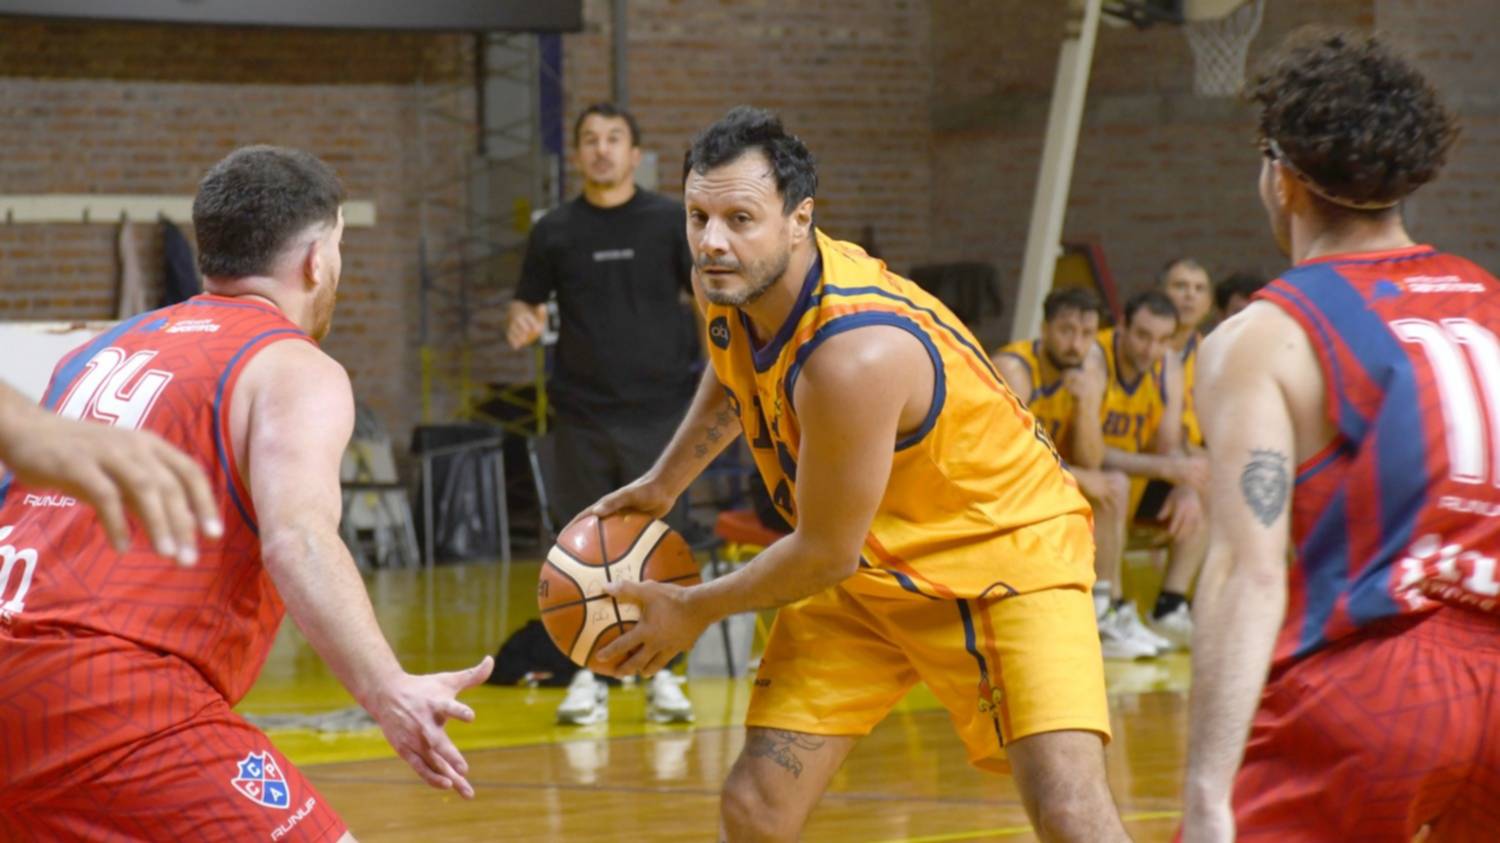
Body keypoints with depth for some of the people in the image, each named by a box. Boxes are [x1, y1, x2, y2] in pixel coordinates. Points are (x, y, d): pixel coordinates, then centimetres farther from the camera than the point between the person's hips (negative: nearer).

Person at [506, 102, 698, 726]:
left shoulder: (671, 222, 3)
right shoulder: (555, 231, 7)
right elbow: (527, 304, 11)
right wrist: (522, 323, -11)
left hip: (659, 410, -1)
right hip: (582, 412, 1)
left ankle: (662, 675, 11)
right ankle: (588, 679, 12)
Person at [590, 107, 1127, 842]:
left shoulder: (854, 356, -34)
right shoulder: (727, 283, -10)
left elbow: (825, 555, -22)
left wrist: (694, 610, -9)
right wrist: (663, 484, 15)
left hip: (1002, 551, -7)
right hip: (870, 564, 7)